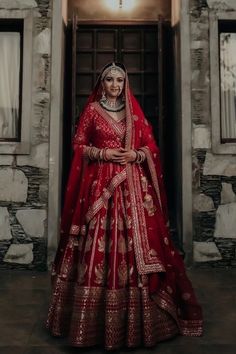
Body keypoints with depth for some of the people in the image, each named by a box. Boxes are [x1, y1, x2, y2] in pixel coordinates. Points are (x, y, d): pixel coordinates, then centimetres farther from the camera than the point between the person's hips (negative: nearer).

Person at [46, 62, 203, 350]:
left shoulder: (134, 112, 14)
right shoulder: (92, 110, 8)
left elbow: (150, 146, 13)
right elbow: (79, 144, 5)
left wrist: (136, 155, -7)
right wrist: (102, 153, -10)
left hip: (132, 183, 2)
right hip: (100, 183, -2)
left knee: (135, 241, -1)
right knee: (99, 243, -5)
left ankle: (135, 318, 14)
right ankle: (98, 320, 8)